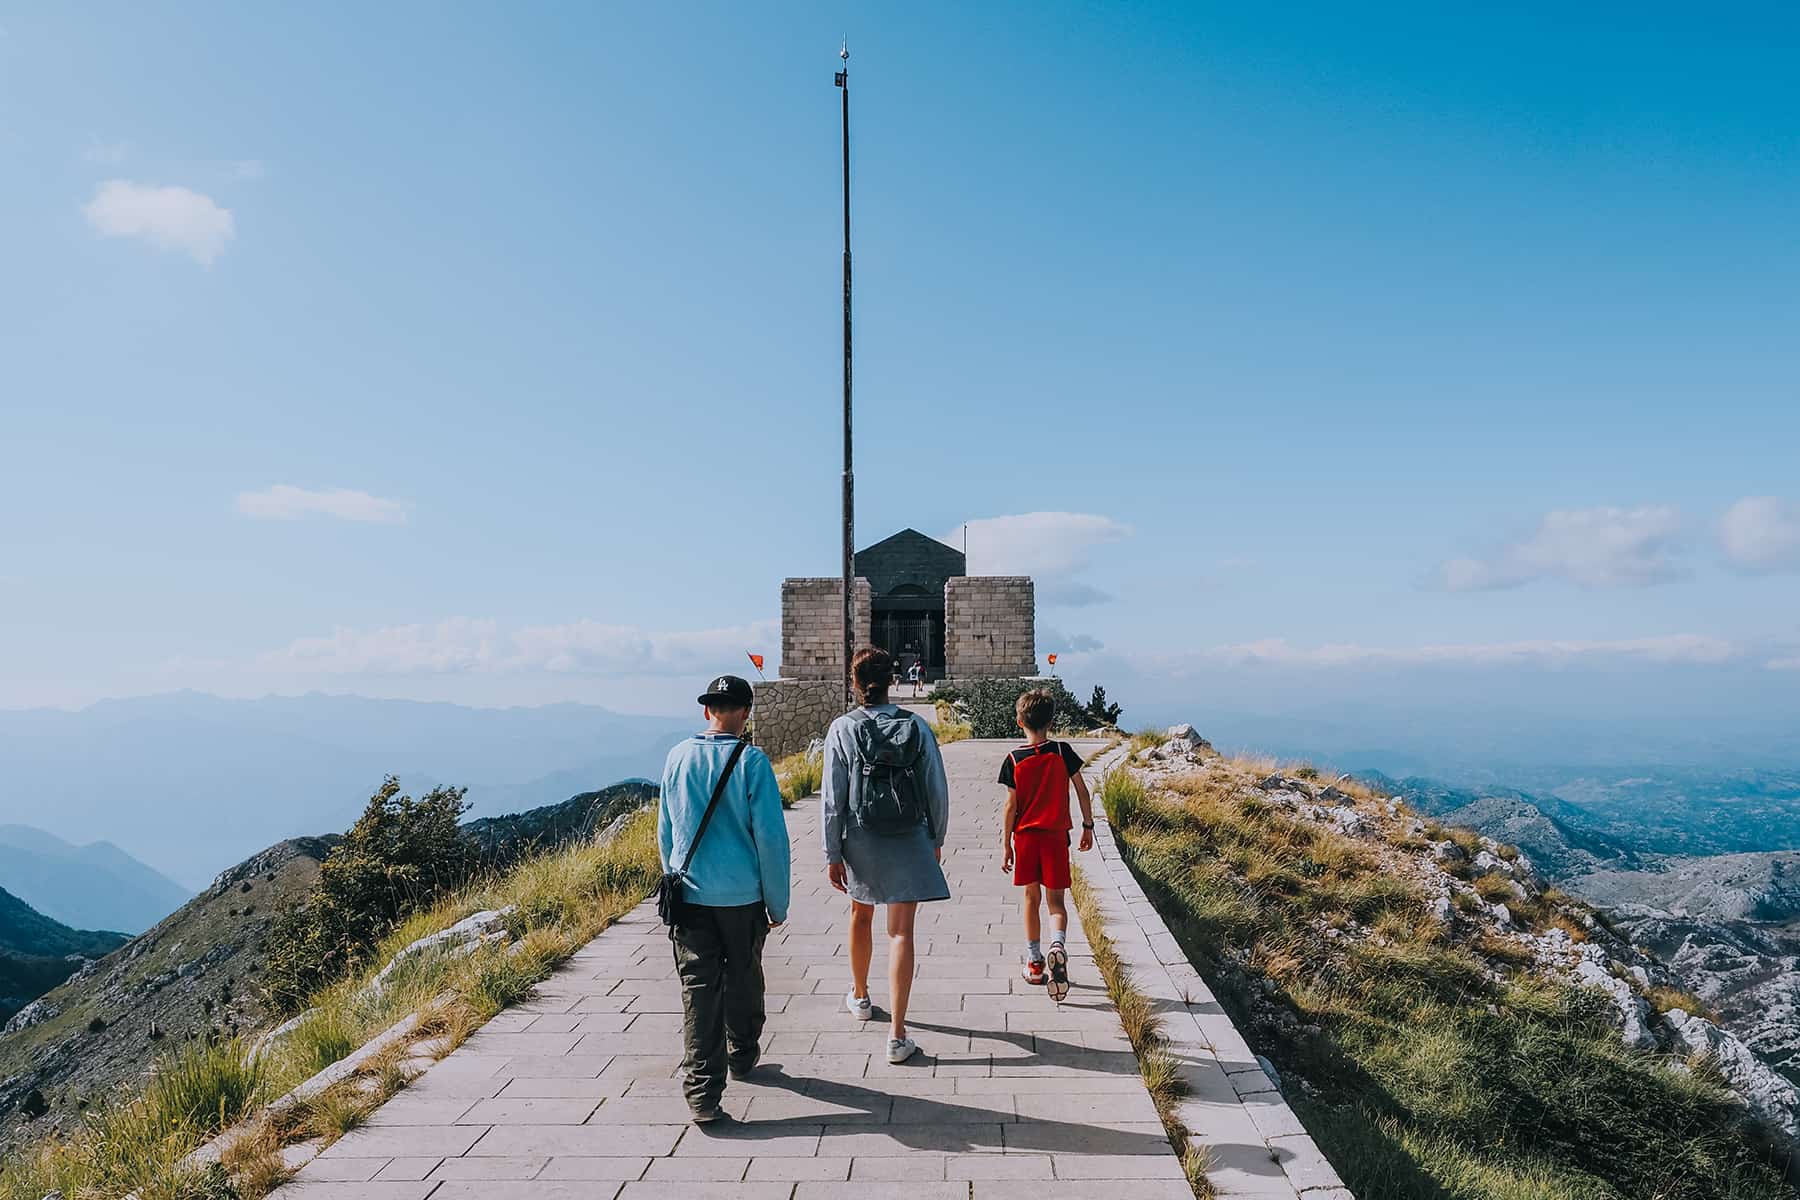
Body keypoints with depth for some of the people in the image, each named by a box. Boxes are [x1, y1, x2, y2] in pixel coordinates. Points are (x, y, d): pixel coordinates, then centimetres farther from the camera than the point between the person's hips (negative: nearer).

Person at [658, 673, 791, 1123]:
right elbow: (771, 837, -11)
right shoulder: (751, 761, -12)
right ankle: (742, 1057, 38)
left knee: (699, 989, 5)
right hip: (742, 895, -2)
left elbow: (666, 832, 10)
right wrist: (777, 903, -1)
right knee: (742, 981, 19)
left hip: (689, 895, 2)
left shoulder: (678, 758, 0)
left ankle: (702, 1092, 2)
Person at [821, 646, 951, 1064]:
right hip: (910, 841, 0)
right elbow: (938, 791, -1)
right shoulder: (917, 727, -5)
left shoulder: (842, 729, -9)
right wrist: (936, 840, 13)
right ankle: (897, 1035, -3)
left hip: (861, 841, 0)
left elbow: (833, 798, -8)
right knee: (901, 932, 1)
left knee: (861, 913, 25)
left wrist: (832, 854, -1)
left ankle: (860, 997, 44)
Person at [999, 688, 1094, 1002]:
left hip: (1025, 836, 0)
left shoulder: (1014, 759, -7)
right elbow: (1082, 792, -2)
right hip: (1056, 835, 0)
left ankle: (1034, 962, 20)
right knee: (1056, 900, 5)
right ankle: (1058, 944, -23)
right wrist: (1088, 826, 10)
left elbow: (1011, 806, -6)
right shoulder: (1062, 751, -5)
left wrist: (1005, 844, 0)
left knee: (1032, 899, 13)